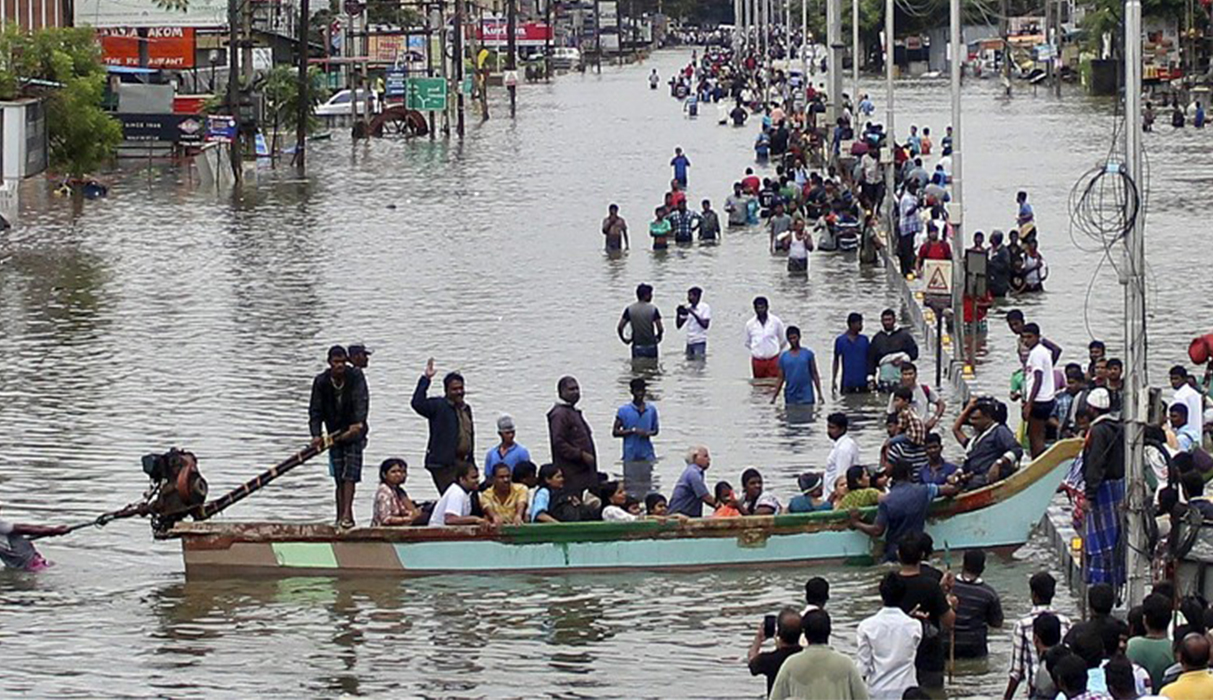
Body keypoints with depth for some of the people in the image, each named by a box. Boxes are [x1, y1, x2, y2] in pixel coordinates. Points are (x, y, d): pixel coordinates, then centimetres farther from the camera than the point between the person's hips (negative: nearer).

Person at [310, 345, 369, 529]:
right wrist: (316, 434, -18)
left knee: (350, 475, -12)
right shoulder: (321, 381, -2)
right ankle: (341, 517, 2)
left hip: (354, 432, -2)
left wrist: (358, 423, -34)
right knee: (339, 478, -1)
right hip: (334, 435, 2)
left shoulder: (356, 376, -7)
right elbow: (315, 410, -4)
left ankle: (347, 514, -17)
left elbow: (362, 401, -18)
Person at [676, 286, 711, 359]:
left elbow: (705, 325, -17)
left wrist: (693, 313, -21)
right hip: (689, 342, 7)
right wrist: (679, 313, -5)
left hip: (699, 342, -7)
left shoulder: (705, 307, -7)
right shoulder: (687, 308, 11)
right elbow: (678, 325, 12)